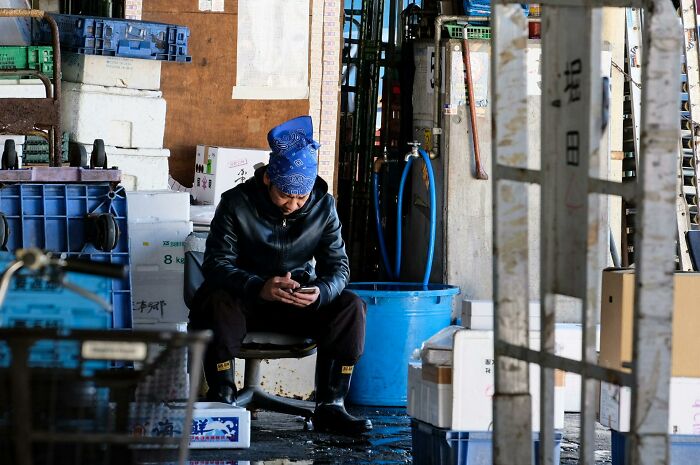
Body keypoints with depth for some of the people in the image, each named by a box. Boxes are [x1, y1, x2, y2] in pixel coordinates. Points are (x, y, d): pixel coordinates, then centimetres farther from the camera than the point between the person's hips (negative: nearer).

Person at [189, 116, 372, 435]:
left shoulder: (323, 207, -5)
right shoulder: (237, 203, -14)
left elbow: (338, 266, -6)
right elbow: (216, 264, -21)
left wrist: (320, 291, -32)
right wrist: (259, 287, -41)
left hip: (301, 302, 3)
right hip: (246, 301, -3)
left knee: (351, 307, -22)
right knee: (218, 301, -35)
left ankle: (330, 407, -19)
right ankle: (222, 401, -27)